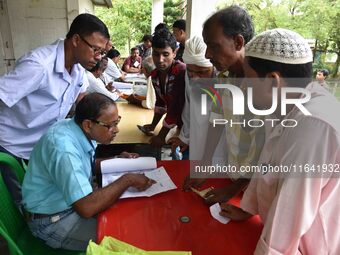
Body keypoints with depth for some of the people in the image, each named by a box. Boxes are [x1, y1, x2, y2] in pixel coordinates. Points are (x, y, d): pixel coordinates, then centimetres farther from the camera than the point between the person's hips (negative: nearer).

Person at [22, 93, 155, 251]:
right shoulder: (64, 148, -33)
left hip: (75, 201, 8)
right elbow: (87, 208, -35)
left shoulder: (81, 131, -7)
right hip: (53, 221, -8)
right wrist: (127, 180, -26)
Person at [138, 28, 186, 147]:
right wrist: (153, 125, 4)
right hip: (179, 124, 6)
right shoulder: (154, 74, -2)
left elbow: (175, 108, -26)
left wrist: (161, 136, -20)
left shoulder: (182, 72, -26)